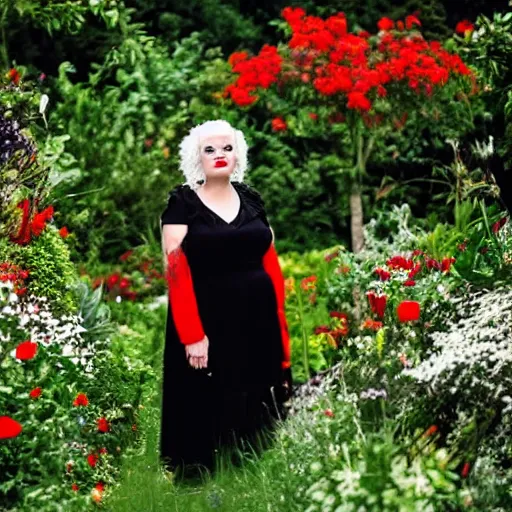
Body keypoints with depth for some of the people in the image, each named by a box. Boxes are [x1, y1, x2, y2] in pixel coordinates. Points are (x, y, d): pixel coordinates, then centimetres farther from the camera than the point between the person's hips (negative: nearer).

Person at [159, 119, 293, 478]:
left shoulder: (252, 199, 9)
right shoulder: (182, 202, -4)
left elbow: (270, 262, 10)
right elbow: (177, 271, -11)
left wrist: (281, 324, 3)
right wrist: (191, 334, -19)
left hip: (258, 321, 4)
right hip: (207, 323, -4)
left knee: (258, 413, 9)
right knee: (211, 414, 2)